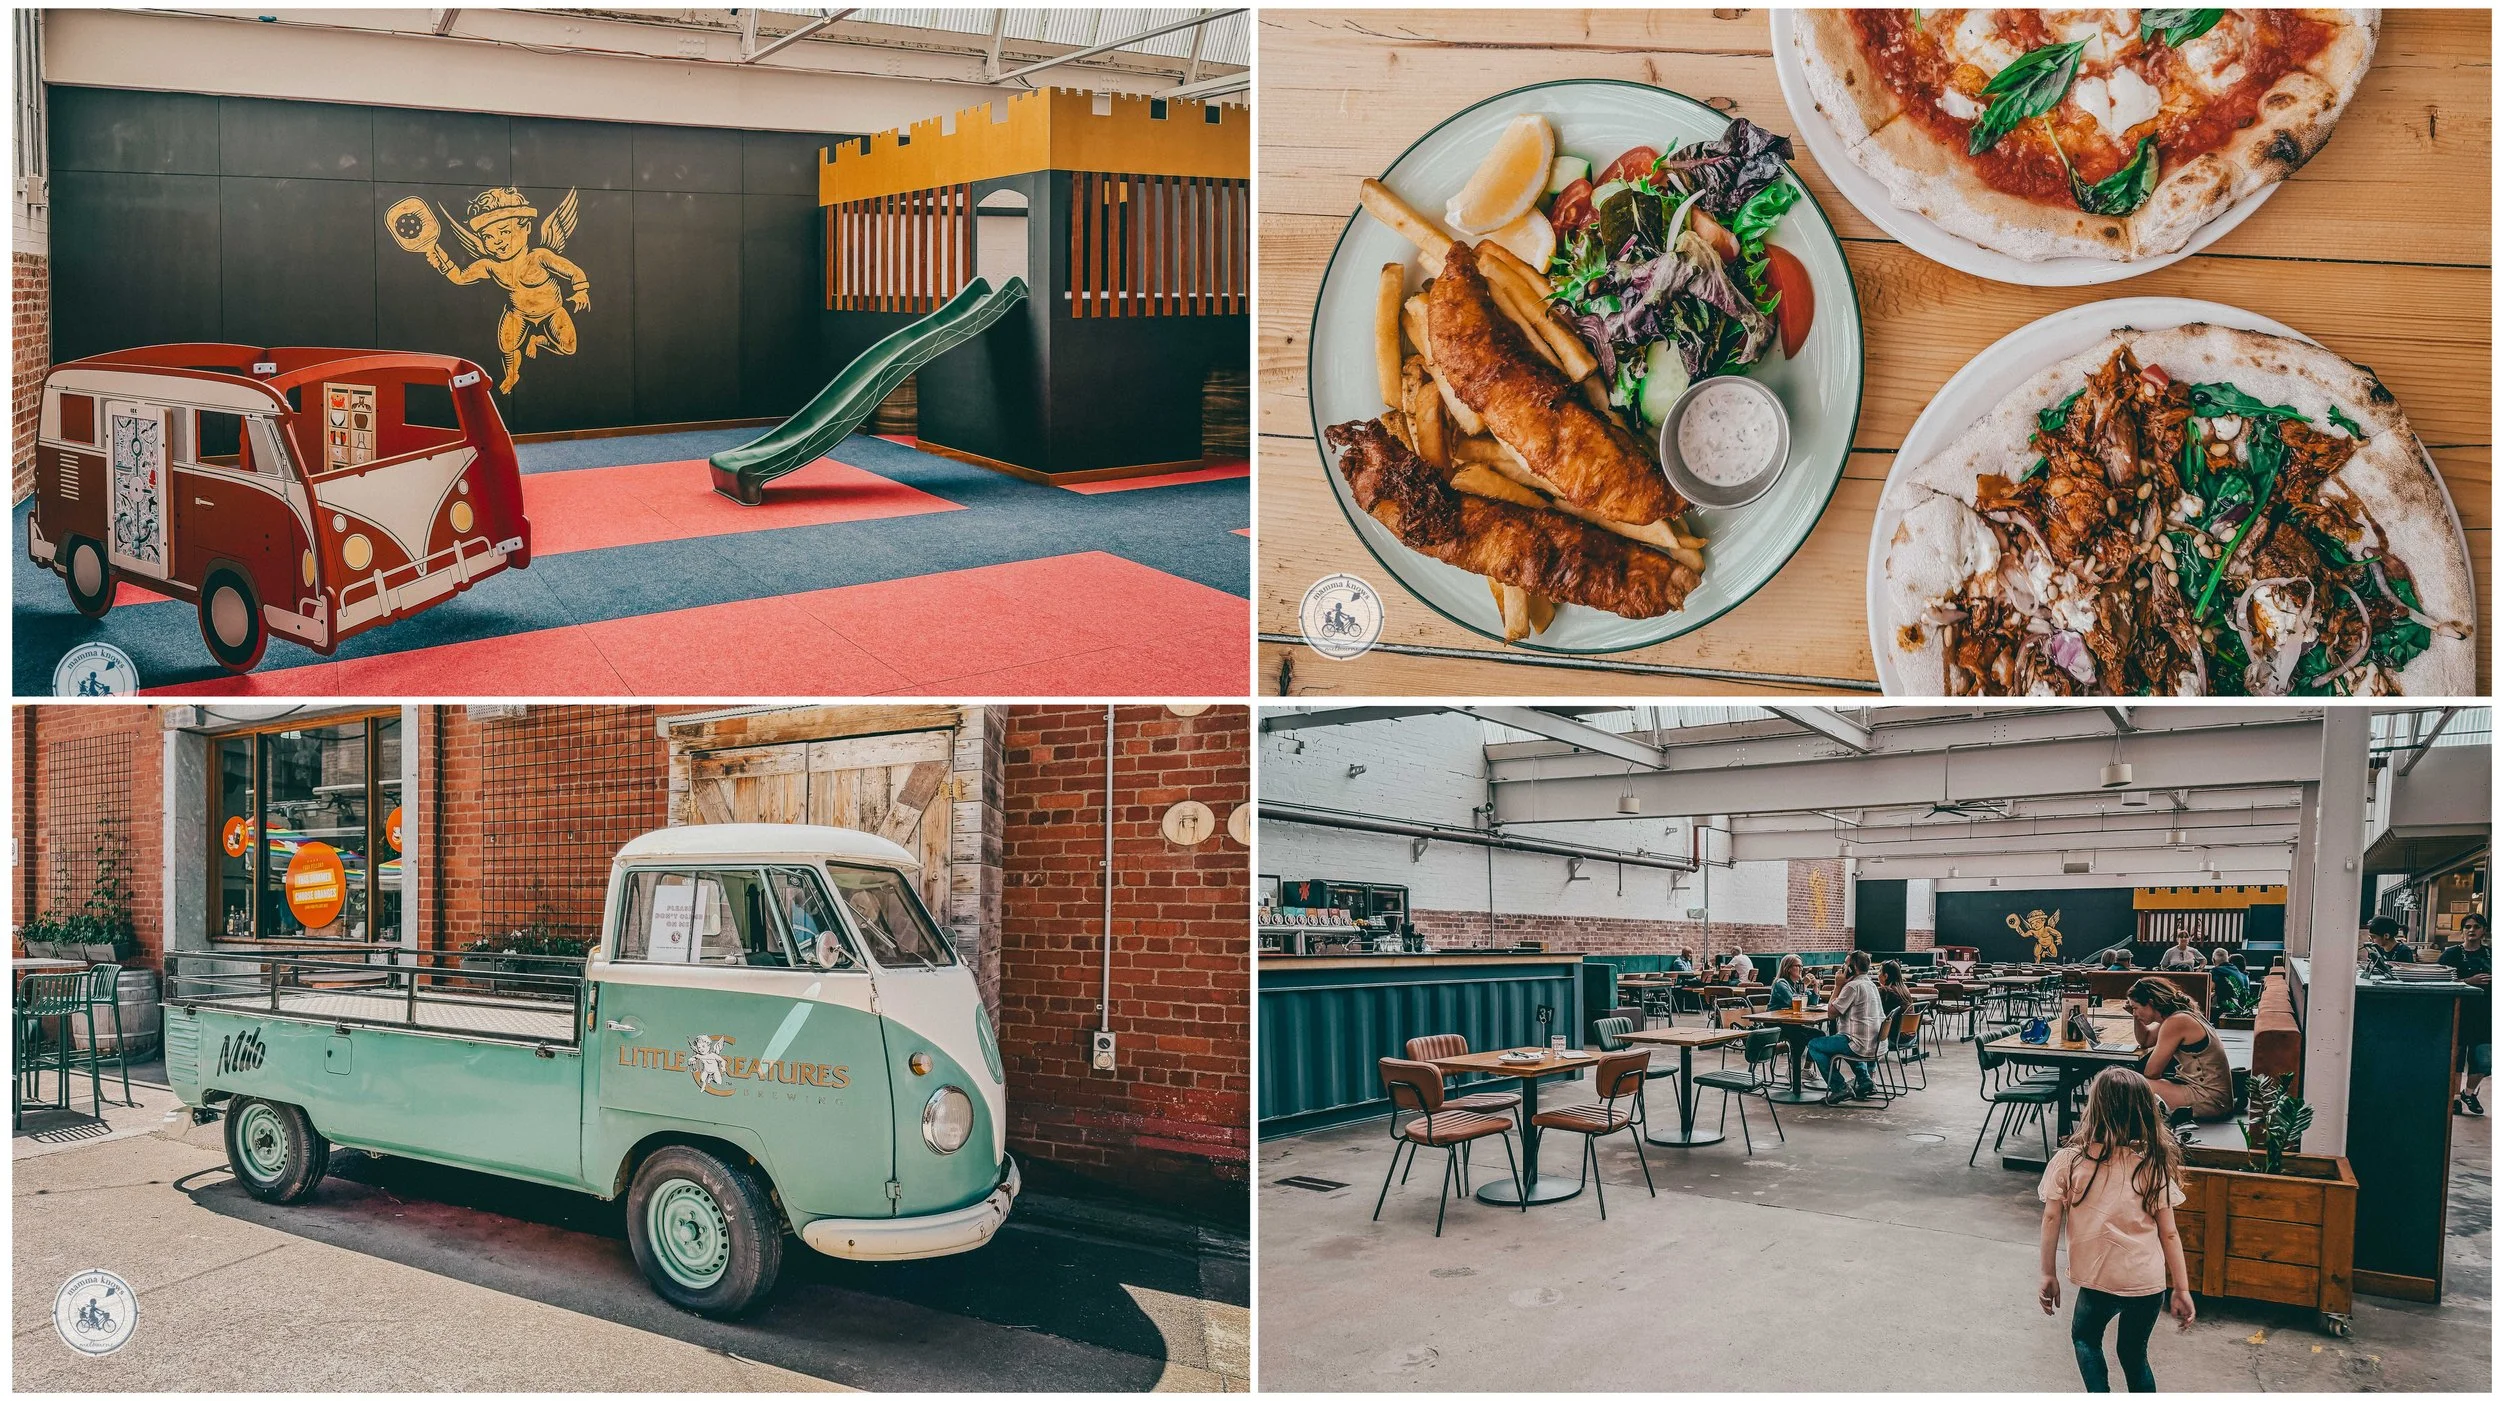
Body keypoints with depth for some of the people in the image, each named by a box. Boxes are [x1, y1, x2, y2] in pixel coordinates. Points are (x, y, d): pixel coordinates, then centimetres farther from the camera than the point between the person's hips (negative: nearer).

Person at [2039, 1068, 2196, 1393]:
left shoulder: (2068, 1161, -11)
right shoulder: (2151, 1167, -7)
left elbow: (2051, 1219, -8)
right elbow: (2169, 1234, -4)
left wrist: (2048, 1275, 3)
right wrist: (2181, 1290, 4)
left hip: (2098, 1280, -2)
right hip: (2149, 1281, 2)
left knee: (2084, 1336, 26)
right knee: (2133, 1353, 22)